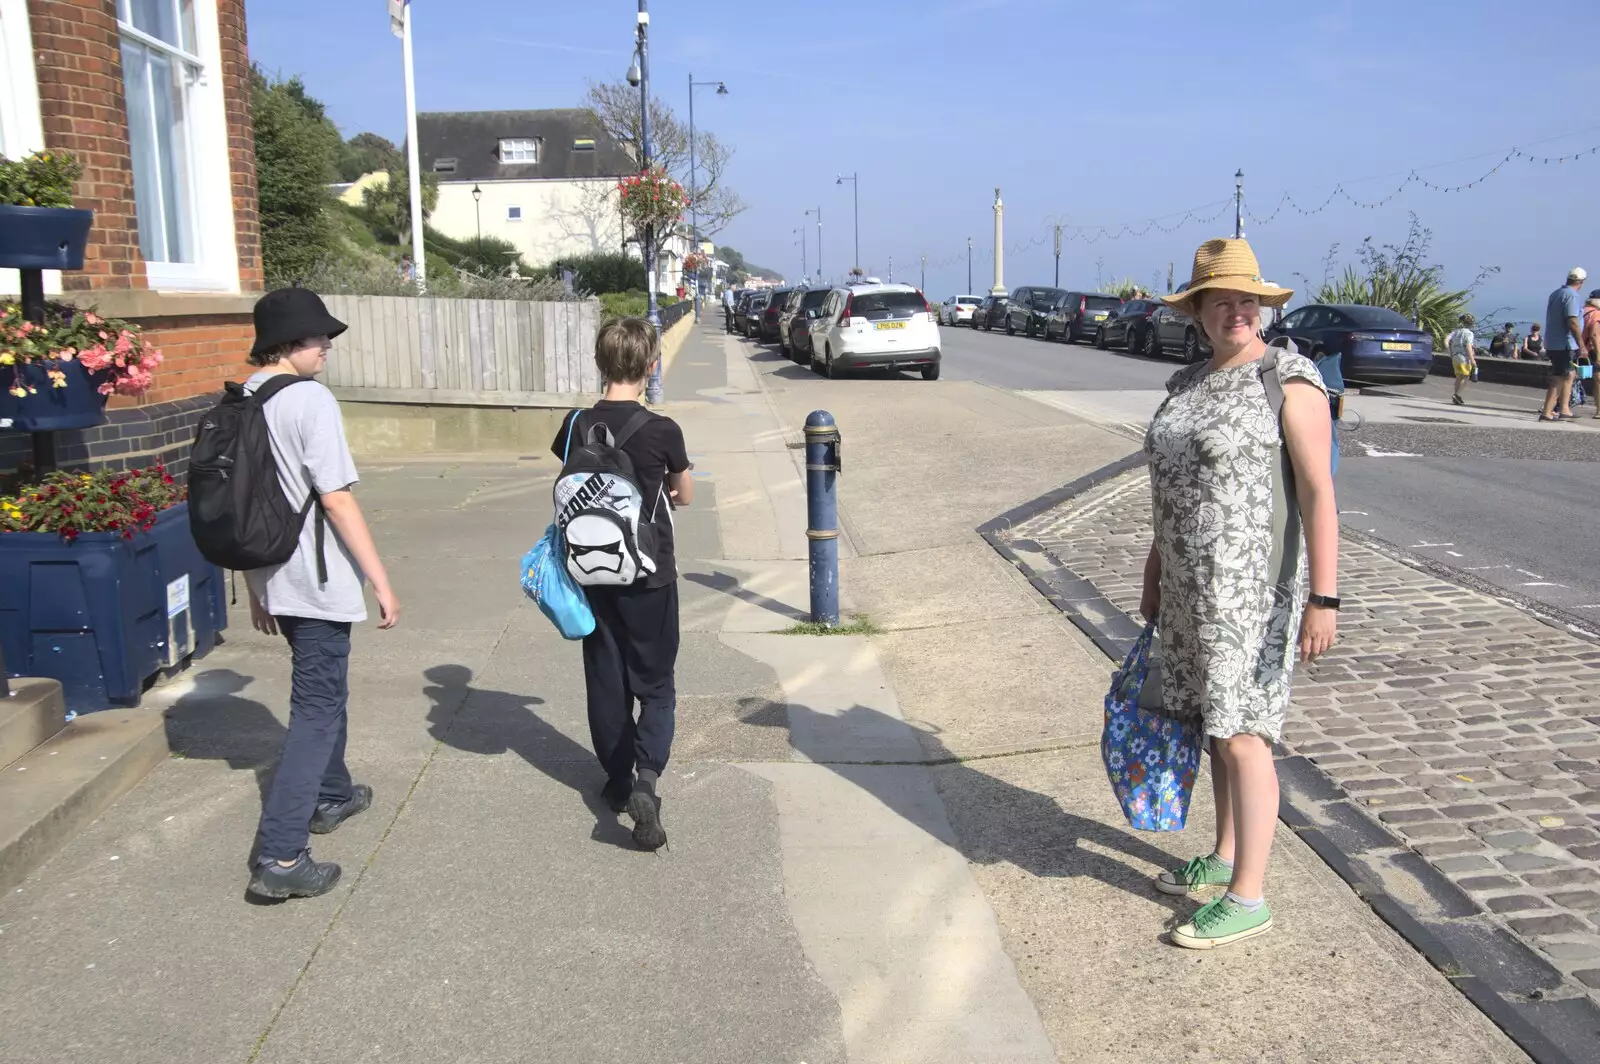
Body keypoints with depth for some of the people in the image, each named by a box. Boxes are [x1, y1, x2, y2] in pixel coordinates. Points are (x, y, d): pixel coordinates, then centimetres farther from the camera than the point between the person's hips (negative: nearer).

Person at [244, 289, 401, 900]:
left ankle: (331, 795, 43)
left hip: (275, 581, 8)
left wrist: (256, 588, 20)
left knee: (323, 688, 26)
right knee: (316, 710, -2)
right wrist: (381, 583, -15)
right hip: (319, 584, -8)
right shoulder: (310, 400, -16)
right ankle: (279, 857, -3)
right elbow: (336, 500, -20)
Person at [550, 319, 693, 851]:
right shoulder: (662, 431, -15)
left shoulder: (576, 426, -6)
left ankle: (618, 779, 27)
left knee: (605, 679, 16)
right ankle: (647, 778, -12)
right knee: (655, 683, 7)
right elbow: (684, 496, 2)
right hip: (650, 576, -3)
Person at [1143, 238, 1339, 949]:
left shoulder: (1290, 380, -11)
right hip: (1190, 582, 8)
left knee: (1241, 731, -5)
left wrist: (1323, 598, -20)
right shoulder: (1187, 384, 11)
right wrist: (1155, 570, 21)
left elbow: (1319, 493, -16)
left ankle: (1248, 897, 5)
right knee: (1216, 718, 16)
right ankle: (1225, 856, 32)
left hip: (1252, 584, -7)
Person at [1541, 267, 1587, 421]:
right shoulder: (1572, 296, -15)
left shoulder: (1555, 293, 12)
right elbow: (1573, 322, -24)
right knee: (1559, 378, -6)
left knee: (1569, 374, 19)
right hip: (1565, 344, -9)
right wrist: (1581, 345, -21)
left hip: (1553, 343, 9)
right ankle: (1547, 413, -7)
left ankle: (1564, 409, 22)